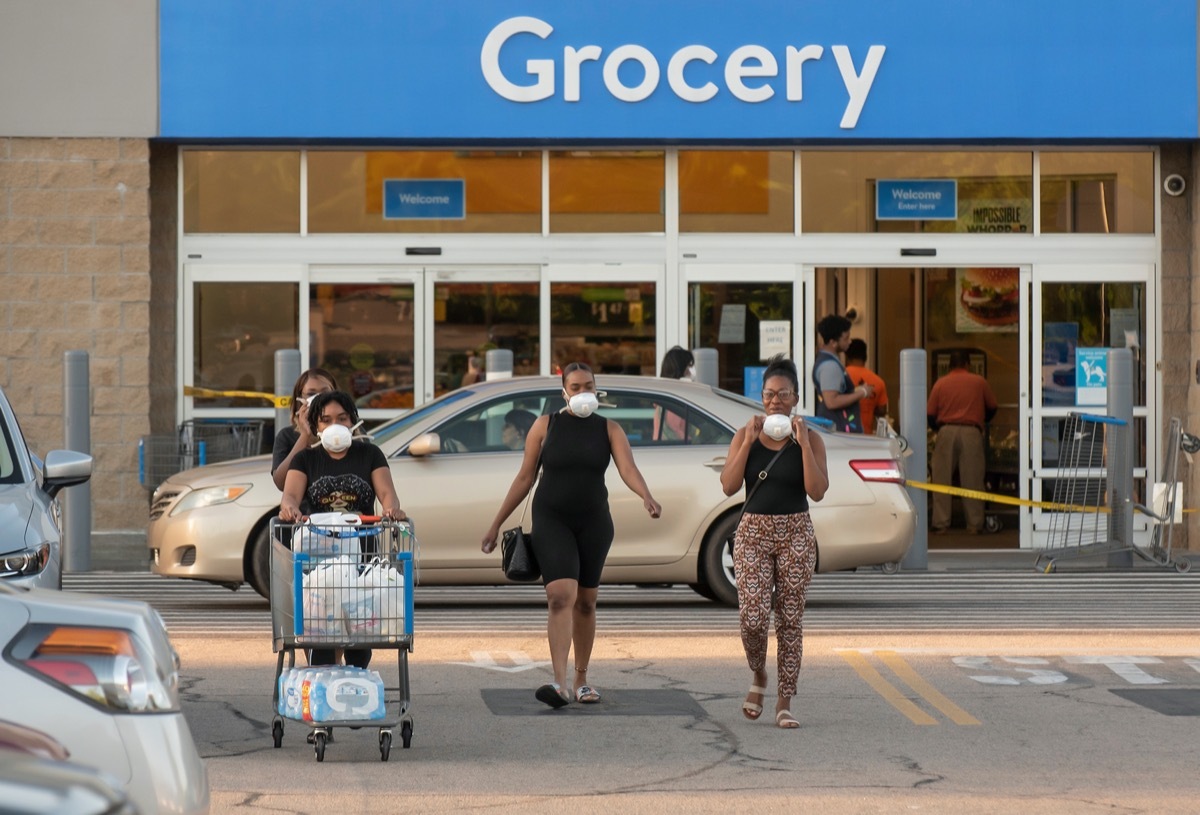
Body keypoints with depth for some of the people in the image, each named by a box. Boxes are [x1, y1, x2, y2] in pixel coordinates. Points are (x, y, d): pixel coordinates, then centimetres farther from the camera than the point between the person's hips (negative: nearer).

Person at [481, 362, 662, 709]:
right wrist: (496, 524, 2)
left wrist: (647, 497, -35)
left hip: (593, 522, 2)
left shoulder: (608, 429, 2)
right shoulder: (545, 426, 0)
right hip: (551, 521, -2)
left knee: (585, 602, 9)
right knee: (560, 596, -17)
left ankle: (581, 680, 23)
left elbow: (628, 468, -14)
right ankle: (560, 683, -27)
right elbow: (524, 478, 4)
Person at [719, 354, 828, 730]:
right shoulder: (745, 435, 4)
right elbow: (729, 486, -6)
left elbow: (817, 491, -10)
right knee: (752, 618, -12)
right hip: (753, 531, 0)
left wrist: (803, 443, -14)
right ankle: (758, 677, 18)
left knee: (790, 620, 0)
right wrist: (749, 442, -12)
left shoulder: (810, 439, 1)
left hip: (796, 534, 0)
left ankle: (784, 702, 6)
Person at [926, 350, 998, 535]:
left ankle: (941, 524, 1)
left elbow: (930, 414, 4)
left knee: (942, 479, 4)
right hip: (971, 433, 0)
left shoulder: (940, 383, 6)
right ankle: (974, 524, 3)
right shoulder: (979, 382, 7)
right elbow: (992, 407, 15)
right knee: (972, 479, 3)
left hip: (946, 431, 0)